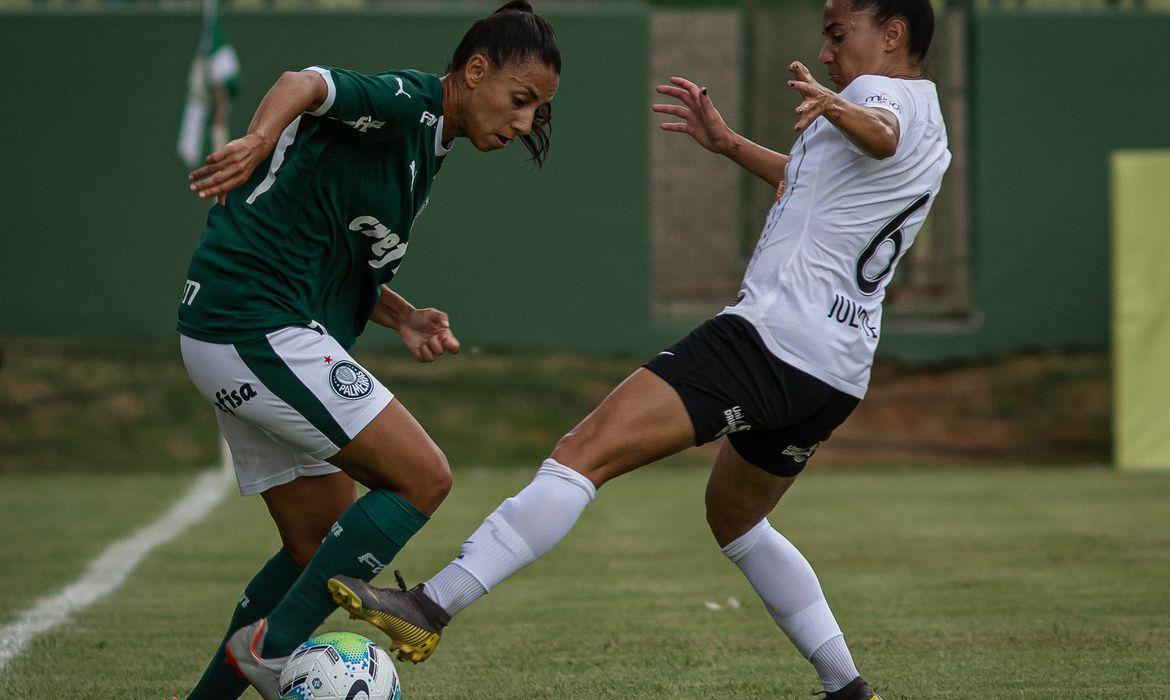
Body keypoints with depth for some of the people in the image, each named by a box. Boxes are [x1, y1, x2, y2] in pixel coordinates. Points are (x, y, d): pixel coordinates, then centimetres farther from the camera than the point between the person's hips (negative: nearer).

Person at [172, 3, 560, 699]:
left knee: (323, 545, 14)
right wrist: (260, 139, -50)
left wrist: (405, 318, 8)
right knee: (422, 478, -11)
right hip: (261, 327, -10)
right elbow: (306, 85, -30)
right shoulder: (406, 102, -10)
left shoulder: (423, 148, 19)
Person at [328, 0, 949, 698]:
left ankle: (431, 607, -28)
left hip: (771, 335, -10)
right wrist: (729, 144, 45)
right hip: (840, 374, 10)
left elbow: (880, 136, -32)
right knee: (735, 518, 30)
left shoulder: (883, 91, -4)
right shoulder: (930, 132, 25)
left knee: (585, 452, -17)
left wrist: (836, 108, -53)